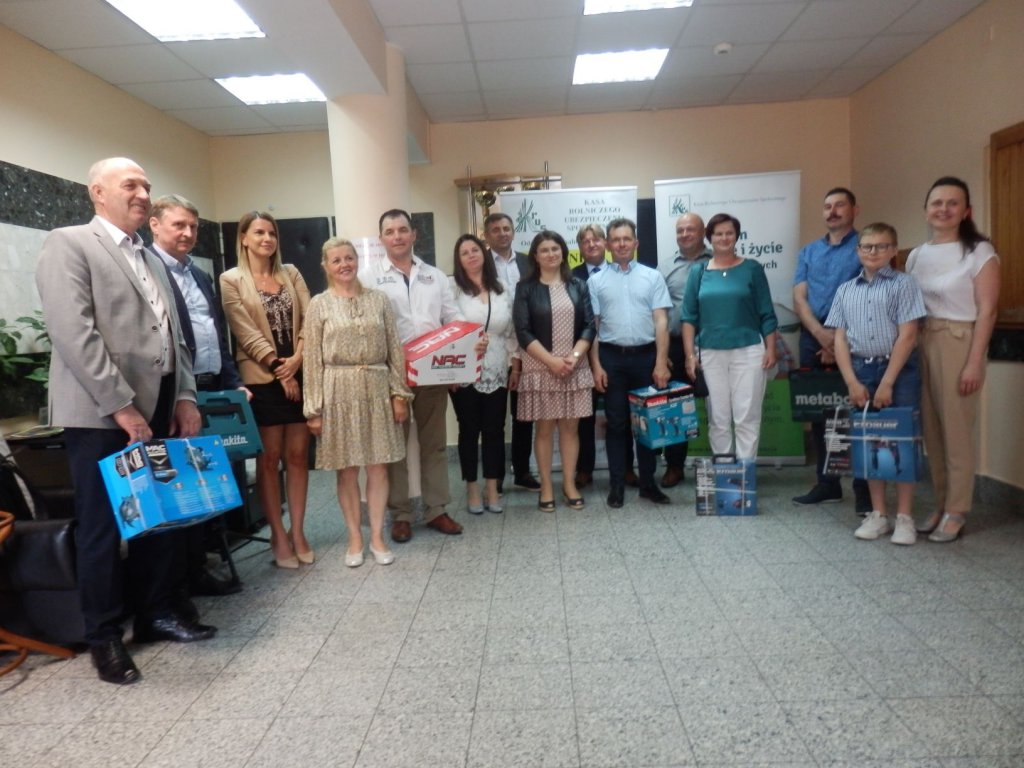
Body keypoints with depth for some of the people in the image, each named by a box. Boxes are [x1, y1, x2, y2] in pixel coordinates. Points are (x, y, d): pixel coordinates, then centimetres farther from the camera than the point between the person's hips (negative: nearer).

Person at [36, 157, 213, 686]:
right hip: (101, 415, -7)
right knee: (101, 528, 4)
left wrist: (185, 396, 6)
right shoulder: (68, 244, -4)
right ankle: (103, 637, 19)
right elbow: (73, 332, -15)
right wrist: (121, 406, -19)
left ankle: (155, 613, 29)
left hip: (158, 411, 7)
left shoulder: (151, 259, 19)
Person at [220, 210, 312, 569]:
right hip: (262, 379, -4)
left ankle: (298, 532, 17)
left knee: (298, 455, 7)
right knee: (269, 458, 3)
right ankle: (278, 536, 12)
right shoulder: (231, 279, 0)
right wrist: (279, 368, -12)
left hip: (299, 374, 4)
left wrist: (296, 360, -11)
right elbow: (246, 333, -8)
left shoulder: (291, 273, 12)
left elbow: (309, 318, 3)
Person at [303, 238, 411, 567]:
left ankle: (377, 536, 20)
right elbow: (312, 360, -1)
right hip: (338, 391, -1)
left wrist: (400, 393, 0)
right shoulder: (318, 305, 1)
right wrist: (313, 408, -5)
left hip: (377, 389, 2)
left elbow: (394, 350, 6)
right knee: (347, 469, 6)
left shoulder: (379, 299, 6)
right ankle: (355, 538, 21)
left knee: (378, 466, 5)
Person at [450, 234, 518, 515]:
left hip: (497, 373, 3)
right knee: (469, 430, 6)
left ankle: (492, 488, 19)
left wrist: (516, 366, 7)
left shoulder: (501, 291, 9)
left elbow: (511, 331, 11)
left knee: (495, 430, 7)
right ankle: (472, 489, 18)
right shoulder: (452, 290, -3)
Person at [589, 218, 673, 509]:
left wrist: (661, 362, -8)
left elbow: (661, 321, 1)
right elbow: (591, 325, 3)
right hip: (612, 356, 0)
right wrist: (596, 366, -4)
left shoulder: (652, 276, 5)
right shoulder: (596, 280, 5)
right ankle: (616, 485, 13)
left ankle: (648, 483, 19)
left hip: (645, 355, 1)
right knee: (616, 423, 5)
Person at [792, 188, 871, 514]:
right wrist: (821, 333, -10)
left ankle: (864, 489, 3)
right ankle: (827, 483, 19)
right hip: (813, 338, 5)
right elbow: (799, 298, 7)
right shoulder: (808, 251, 16)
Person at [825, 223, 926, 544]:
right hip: (861, 371, 3)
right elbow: (840, 339, 7)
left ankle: (904, 517, 8)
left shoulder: (903, 284, 1)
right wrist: (852, 382, -4)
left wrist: (887, 383, -12)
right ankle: (878, 514, 17)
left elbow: (907, 336, -7)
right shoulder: (845, 290, 11)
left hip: (899, 370, -3)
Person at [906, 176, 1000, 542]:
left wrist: (974, 363, -14)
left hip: (958, 343, -5)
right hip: (920, 344, 5)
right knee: (931, 429, 9)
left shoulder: (980, 252, -3)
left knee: (957, 430, 0)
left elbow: (986, 310, -8)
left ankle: (956, 513, 11)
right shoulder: (916, 255, 12)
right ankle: (940, 506, 21)